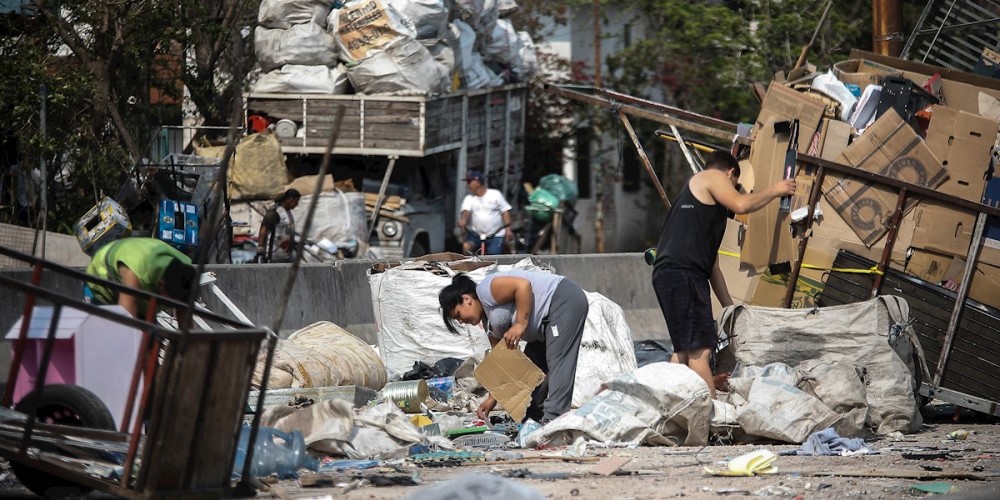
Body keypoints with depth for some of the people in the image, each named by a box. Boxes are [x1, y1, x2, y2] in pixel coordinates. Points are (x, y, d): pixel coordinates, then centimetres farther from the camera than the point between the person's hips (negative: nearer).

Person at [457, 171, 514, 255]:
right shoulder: (469, 198, 4)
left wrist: (508, 229, -10)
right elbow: (466, 211, -14)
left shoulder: (495, 194, -1)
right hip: (476, 235, 2)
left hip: (496, 236, -2)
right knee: (466, 246, -24)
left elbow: (505, 211, -1)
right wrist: (463, 221, -37)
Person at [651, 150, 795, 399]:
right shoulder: (713, 177, 8)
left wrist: (729, 306, 34)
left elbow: (712, 264, 33)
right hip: (682, 273, -10)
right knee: (700, 350, -13)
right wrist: (774, 191, 4)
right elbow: (741, 204, -12)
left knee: (684, 350, 17)